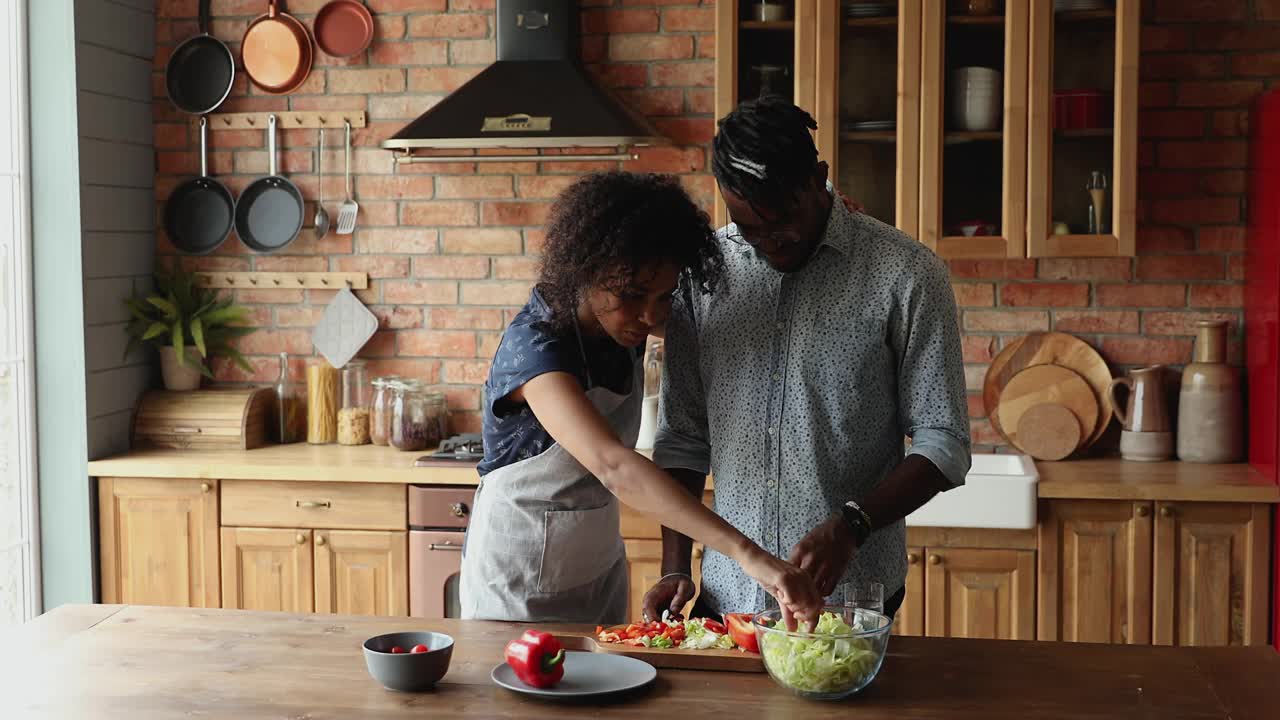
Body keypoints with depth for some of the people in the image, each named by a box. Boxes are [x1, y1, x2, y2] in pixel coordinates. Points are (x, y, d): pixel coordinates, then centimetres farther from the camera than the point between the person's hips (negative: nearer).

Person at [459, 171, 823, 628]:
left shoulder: (624, 333, -8)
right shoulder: (533, 345, -29)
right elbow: (613, 467, -43)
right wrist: (745, 553, -50)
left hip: (600, 572, 7)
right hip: (518, 586, -7)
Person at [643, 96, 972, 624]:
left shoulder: (907, 275, -9)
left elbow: (943, 445, -7)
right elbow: (682, 438, 7)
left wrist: (850, 527, -21)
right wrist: (674, 568, 0)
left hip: (850, 598, -3)